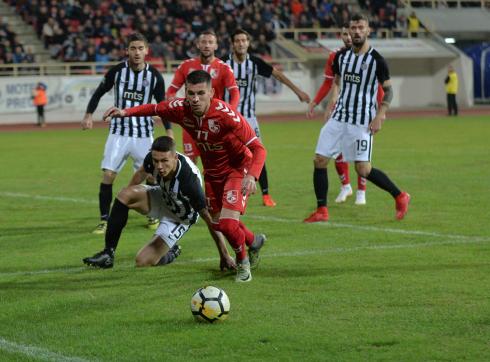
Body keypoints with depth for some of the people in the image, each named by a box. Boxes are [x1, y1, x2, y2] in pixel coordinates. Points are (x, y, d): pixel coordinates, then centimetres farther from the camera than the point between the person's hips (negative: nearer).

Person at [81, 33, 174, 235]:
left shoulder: (154, 76, -3)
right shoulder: (117, 71, -6)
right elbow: (99, 92, 7)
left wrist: (169, 131, -1)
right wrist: (89, 114, -4)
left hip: (143, 134, 1)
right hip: (119, 131, -1)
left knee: (151, 176, 0)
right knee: (108, 175, -11)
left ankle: (153, 217, 23)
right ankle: (104, 220, -1)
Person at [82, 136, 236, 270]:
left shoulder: (189, 178, -40)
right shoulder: (153, 158, -25)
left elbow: (208, 217, -32)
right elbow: (142, 172, 3)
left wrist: (224, 255, -28)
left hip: (180, 218, -5)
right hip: (163, 198, 5)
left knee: (143, 262, -18)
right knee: (125, 194, -22)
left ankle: (170, 252, 16)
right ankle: (108, 253, -13)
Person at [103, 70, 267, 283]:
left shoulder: (226, 115, -34)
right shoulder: (181, 109, -19)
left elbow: (258, 148, -31)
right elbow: (155, 109, 4)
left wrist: (252, 176, -47)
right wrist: (126, 112, -11)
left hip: (238, 169, -6)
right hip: (212, 172, 6)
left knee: (228, 223, -20)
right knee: (218, 224, 17)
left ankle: (243, 263, 12)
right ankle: (254, 241, 48)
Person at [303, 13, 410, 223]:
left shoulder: (376, 60, -9)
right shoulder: (341, 56, 6)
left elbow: (388, 90, -4)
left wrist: (379, 116, -14)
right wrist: (333, 101, 13)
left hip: (362, 122, -5)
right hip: (339, 117, 5)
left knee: (363, 170, -8)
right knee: (319, 161, -3)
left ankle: (400, 197, 12)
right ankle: (321, 211, 6)